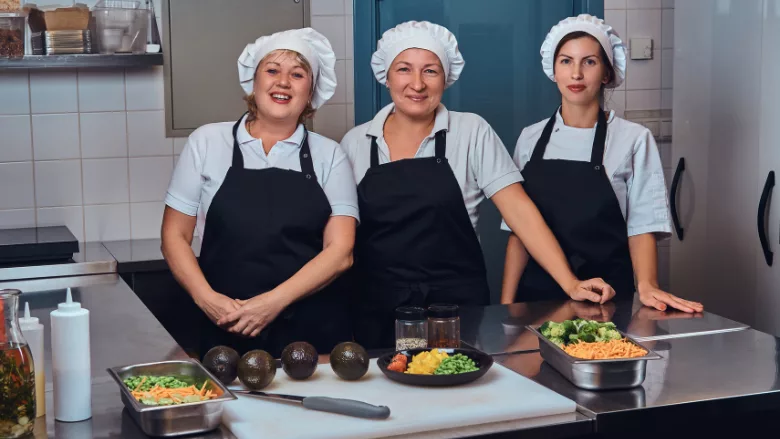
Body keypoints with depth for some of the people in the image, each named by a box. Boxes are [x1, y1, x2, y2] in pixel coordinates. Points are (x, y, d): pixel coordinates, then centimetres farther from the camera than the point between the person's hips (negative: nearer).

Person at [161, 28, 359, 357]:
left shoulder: (328, 155, 5)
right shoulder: (208, 142, 5)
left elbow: (340, 252, -3)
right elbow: (175, 235, 5)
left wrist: (274, 301, -15)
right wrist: (207, 298, -11)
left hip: (316, 333, 1)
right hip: (228, 334, 0)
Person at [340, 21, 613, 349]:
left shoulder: (472, 133, -2)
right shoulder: (355, 142, 3)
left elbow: (518, 209, -7)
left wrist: (570, 283, -15)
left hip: (457, 308, -1)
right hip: (375, 311, 1)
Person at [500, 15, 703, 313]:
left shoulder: (634, 140, -4)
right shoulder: (530, 139, 4)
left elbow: (642, 227, -6)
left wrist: (647, 286, -23)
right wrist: (507, 306, -1)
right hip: (537, 293, 2)